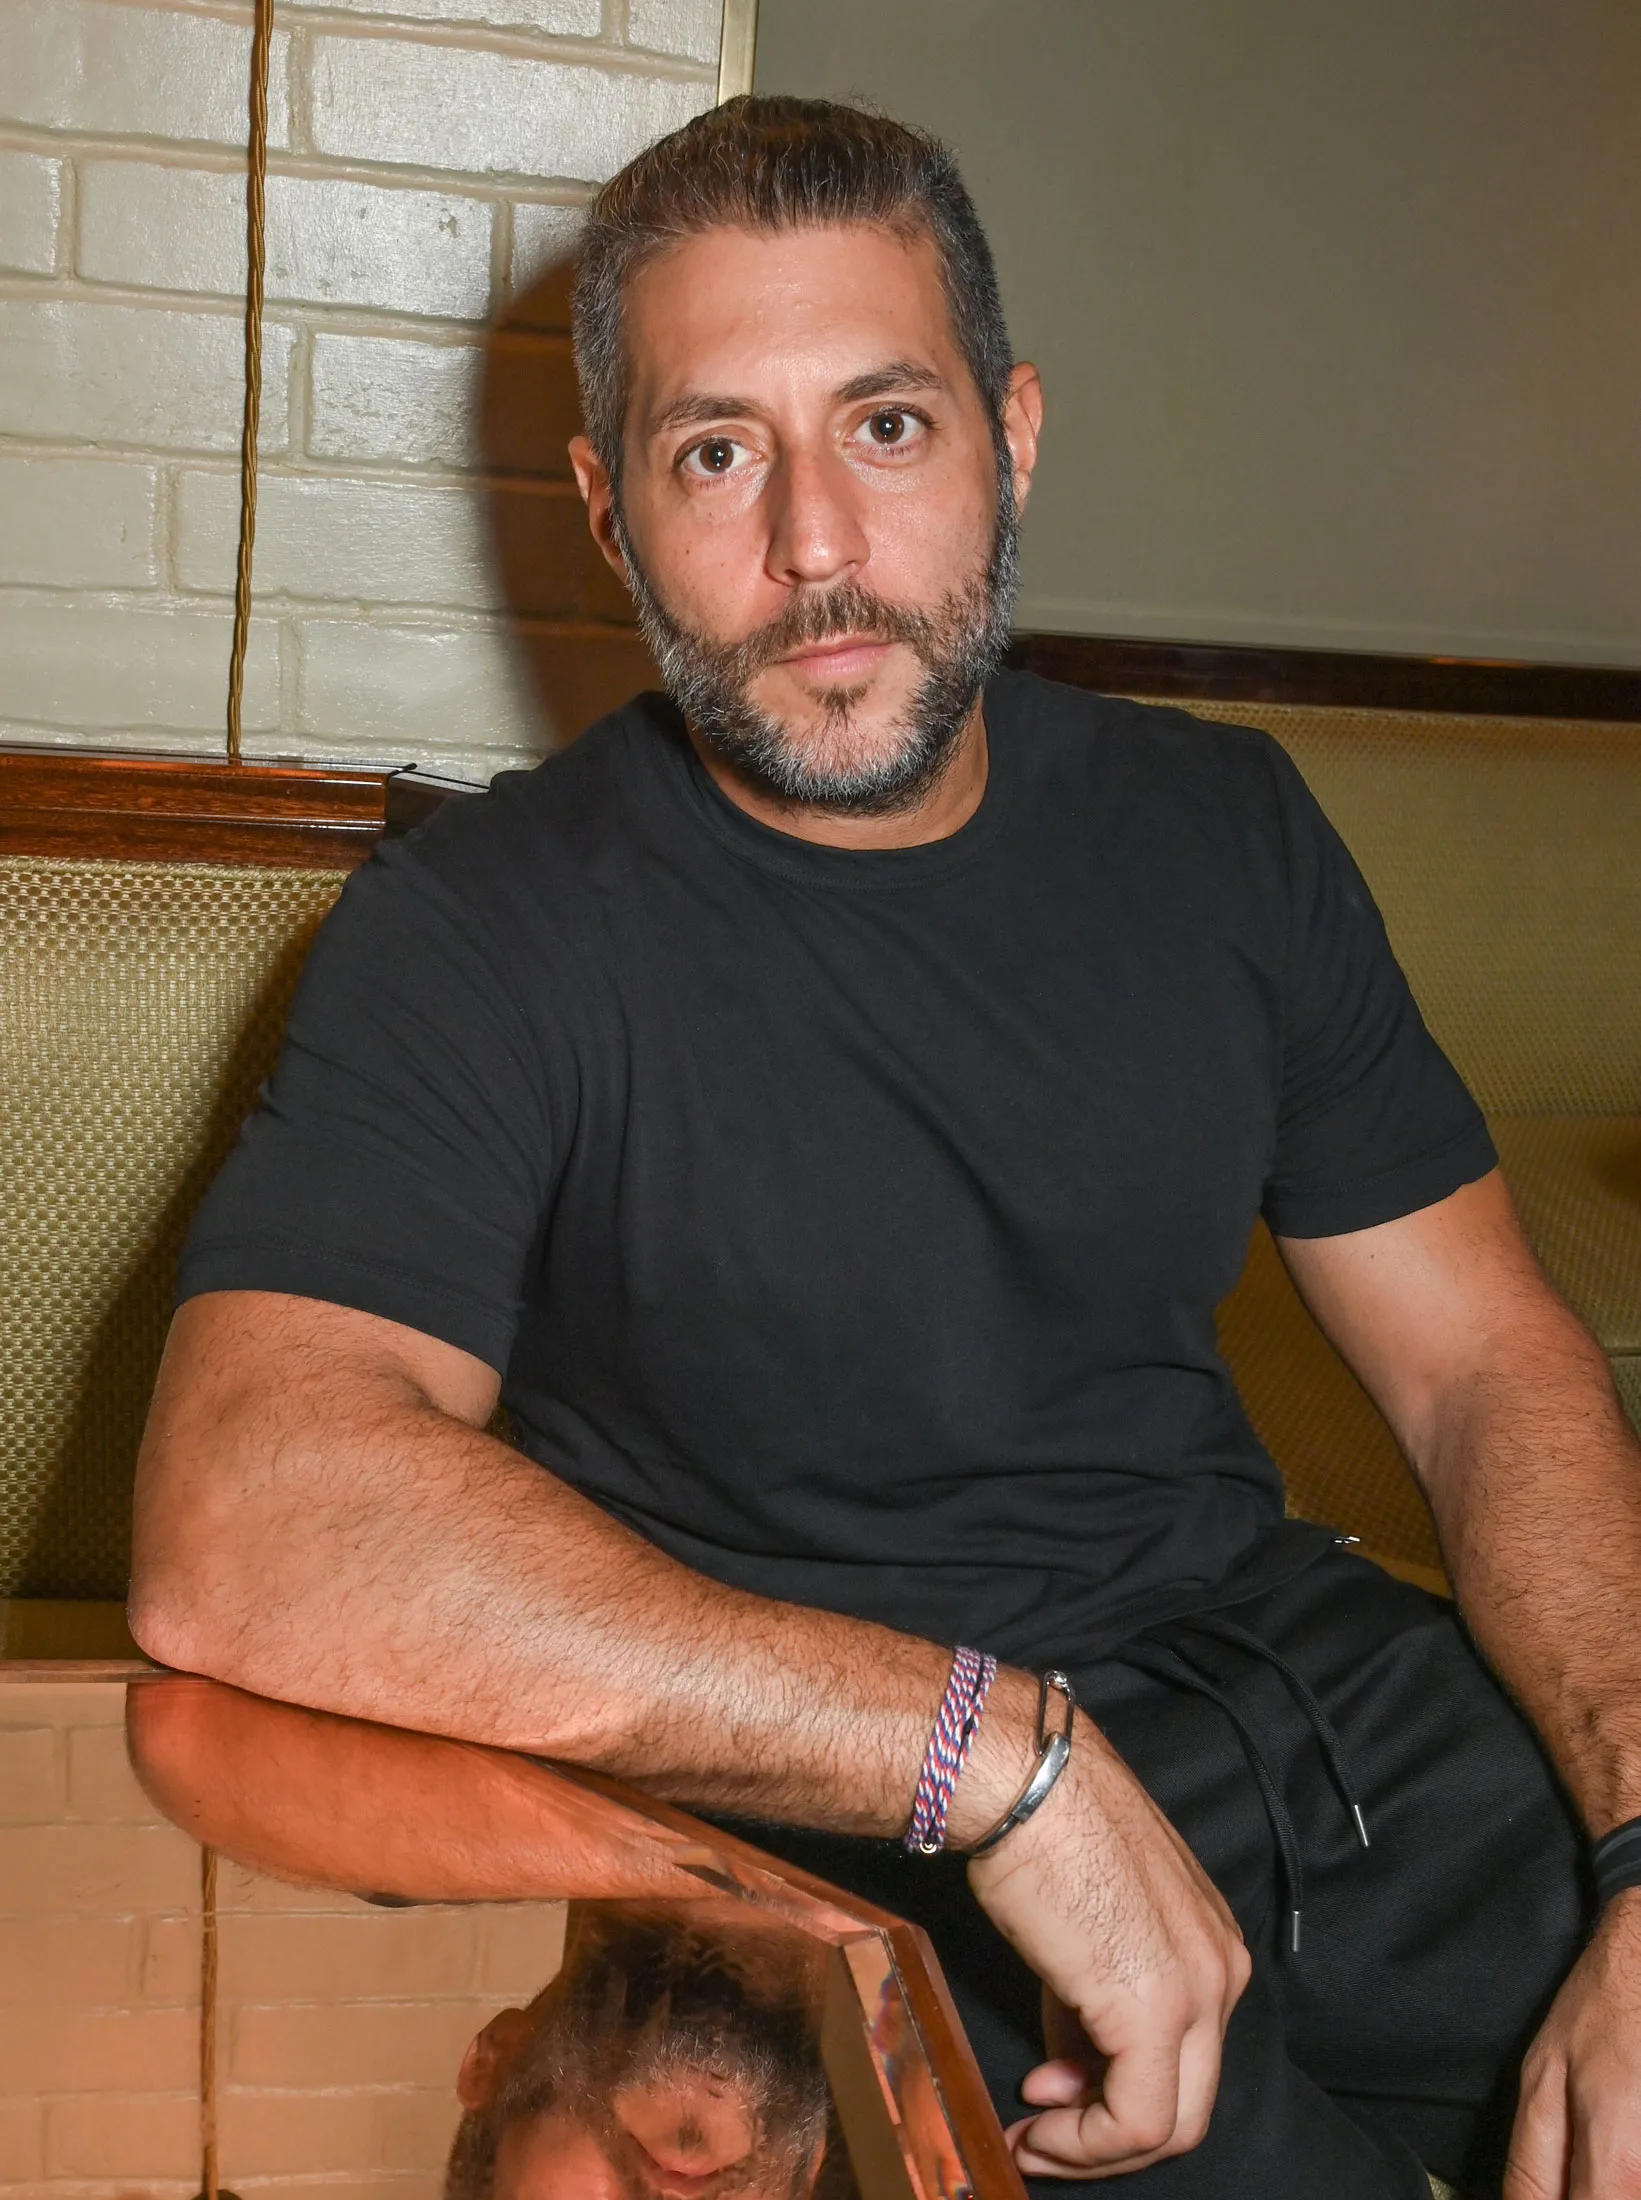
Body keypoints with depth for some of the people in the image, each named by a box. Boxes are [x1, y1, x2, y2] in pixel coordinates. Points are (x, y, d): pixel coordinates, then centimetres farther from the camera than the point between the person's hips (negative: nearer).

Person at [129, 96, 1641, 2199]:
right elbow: (240, 1541, -26)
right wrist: (1005, 1750, -26)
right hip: (835, 1831, -5)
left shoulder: (1219, 828, 6)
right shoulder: (483, 933, -11)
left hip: (1280, 1659, 5)